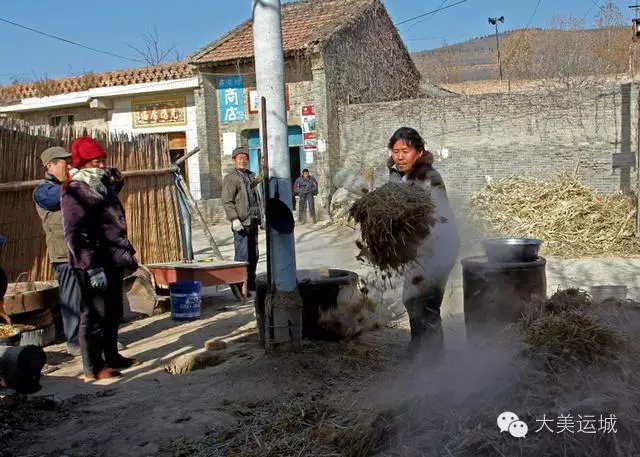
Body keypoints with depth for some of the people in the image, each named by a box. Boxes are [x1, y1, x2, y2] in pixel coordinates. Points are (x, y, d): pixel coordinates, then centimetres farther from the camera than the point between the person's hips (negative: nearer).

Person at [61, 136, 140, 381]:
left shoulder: (102, 185, 14)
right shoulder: (75, 191, -13)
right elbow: (75, 234, -21)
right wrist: (92, 267, -24)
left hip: (113, 261, 9)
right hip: (95, 264, -9)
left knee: (113, 313, 18)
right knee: (95, 315, -1)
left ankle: (112, 356, 31)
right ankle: (93, 367, 9)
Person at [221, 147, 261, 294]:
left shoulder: (251, 175, 19)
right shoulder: (230, 178, -3)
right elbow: (227, 201, -12)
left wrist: (260, 218, 21)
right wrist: (234, 219, -21)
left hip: (253, 221, 7)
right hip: (241, 222, -7)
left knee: (253, 255, 11)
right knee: (242, 255, -9)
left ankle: (251, 283, 22)